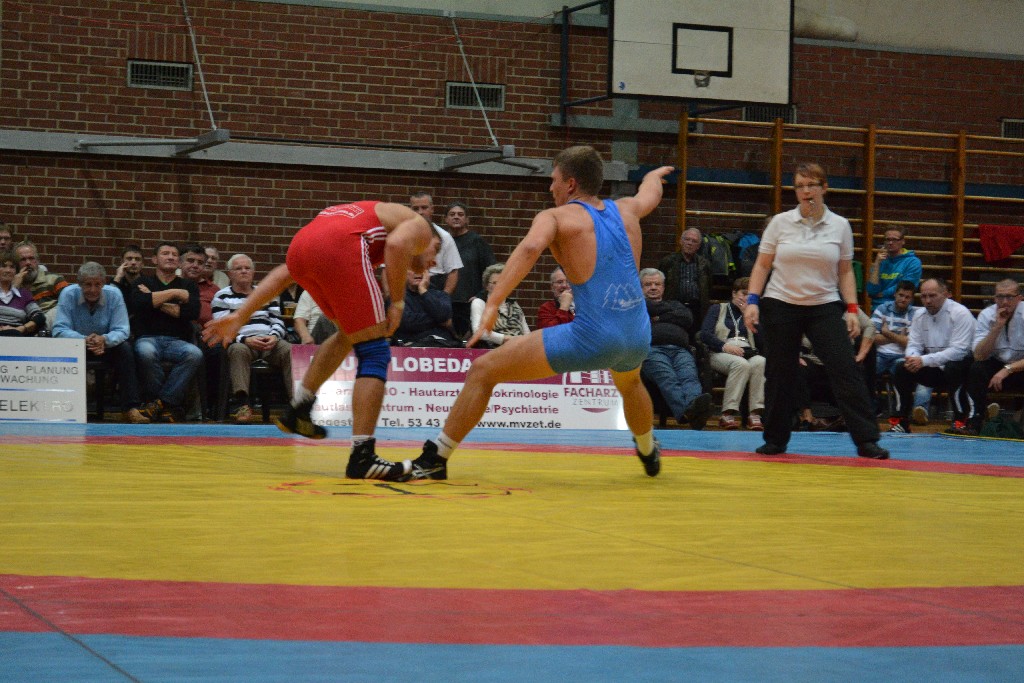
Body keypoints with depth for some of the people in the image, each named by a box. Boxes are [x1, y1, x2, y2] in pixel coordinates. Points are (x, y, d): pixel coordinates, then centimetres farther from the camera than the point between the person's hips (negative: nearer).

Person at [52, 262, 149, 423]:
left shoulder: (114, 294, -12)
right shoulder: (68, 295, -15)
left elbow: (121, 330, -16)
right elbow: (59, 330, -22)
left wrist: (104, 340, -40)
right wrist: (84, 340, -41)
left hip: (106, 345, 1)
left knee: (125, 348, -28)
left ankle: (130, 408, -29)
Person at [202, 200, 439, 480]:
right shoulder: (420, 227, 23)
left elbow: (286, 272, 33)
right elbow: (397, 243, -7)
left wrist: (240, 316, 29)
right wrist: (398, 301, 3)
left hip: (299, 247, 7)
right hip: (338, 248, -7)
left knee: (350, 334, 31)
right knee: (374, 353, 1)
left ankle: (298, 410, 32)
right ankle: (362, 457, -6)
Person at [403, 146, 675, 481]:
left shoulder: (555, 217, 1)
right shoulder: (625, 211, 16)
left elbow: (530, 248, -22)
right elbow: (650, 192, 41)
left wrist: (492, 304, -29)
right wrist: (656, 173, 65)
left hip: (591, 339, -6)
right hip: (638, 338, 6)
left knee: (483, 371, 5)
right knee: (629, 381, 44)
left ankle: (435, 459, 5)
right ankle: (649, 454, 65)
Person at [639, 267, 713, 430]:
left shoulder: (675, 305, 40)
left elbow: (688, 318, 18)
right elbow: (647, 307, 7)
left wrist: (659, 318, 14)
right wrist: (671, 312, 21)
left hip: (680, 350, 3)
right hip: (652, 349, -3)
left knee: (689, 376, -34)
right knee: (667, 378, -38)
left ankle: (694, 404, -66)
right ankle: (685, 411, -66)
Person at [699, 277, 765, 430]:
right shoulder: (718, 309, 21)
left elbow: (761, 342, 9)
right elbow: (705, 334, 2)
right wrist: (724, 346, -14)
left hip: (748, 352, 3)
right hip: (721, 354, -3)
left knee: (760, 362, -35)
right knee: (741, 364, -38)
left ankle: (756, 413, -41)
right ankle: (728, 413, -41)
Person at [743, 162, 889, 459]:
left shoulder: (840, 226, 4)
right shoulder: (780, 222, 1)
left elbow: (845, 271, 9)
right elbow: (762, 266, 5)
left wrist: (852, 308, 0)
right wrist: (752, 301, -5)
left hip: (825, 307, 0)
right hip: (780, 305, 0)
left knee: (846, 370, -11)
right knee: (779, 375, 3)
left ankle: (866, 440, -9)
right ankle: (776, 440, 18)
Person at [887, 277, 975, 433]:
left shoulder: (960, 314, -16)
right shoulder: (920, 316, 4)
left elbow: (959, 350, -25)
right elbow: (914, 345, 2)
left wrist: (924, 360, -30)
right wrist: (912, 358, -25)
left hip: (958, 364, -6)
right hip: (934, 369, 6)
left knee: (952, 369, -37)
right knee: (902, 370, -12)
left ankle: (961, 421, -23)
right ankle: (899, 421, -6)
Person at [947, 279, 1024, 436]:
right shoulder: (986, 315, -6)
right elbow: (979, 356, -15)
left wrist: (1008, 369, -28)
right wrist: (997, 327, -23)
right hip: (997, 366, 3)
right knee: (976, 369, -28)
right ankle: (973, 424, -27)